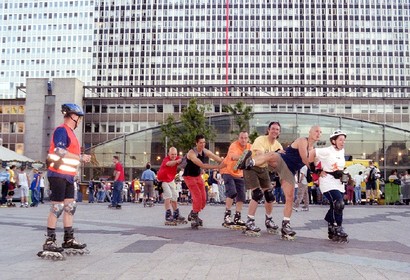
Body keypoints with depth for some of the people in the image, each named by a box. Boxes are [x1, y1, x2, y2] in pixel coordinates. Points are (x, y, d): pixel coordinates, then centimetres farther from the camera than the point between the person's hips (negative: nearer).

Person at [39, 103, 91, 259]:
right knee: (57, 207, -6)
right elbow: (60, 152, -24)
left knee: (70, 206, 12)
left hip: (68, 176, 10)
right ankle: (49, 242, 1)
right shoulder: (61, 130, -12)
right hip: (58, 175, -10)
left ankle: (69, 240, 20)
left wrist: (82, 158, 9)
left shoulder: (70, 132, 18)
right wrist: (80, 158, -18)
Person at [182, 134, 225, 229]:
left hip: (198, 176, 7)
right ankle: (194, 218, -7)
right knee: (197, 196, -18)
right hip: (189, 176, -7)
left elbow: (218, 159, -12)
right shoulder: (191, 153, -27)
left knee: (203, 198, 3)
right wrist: (217, 167, -42)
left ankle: (193, 214, 23)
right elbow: (202, 165, -37)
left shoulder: (205, 151, -6)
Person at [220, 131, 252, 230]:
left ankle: (237, 218, 16)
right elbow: (233, 156, -43)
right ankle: (227, 215, -10)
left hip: (239, 174, 6)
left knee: (241, 196, 4)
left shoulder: (249, 147, -3)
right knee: (232, 192, -22)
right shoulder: (234, 145, -23)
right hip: (228, 172, -6)